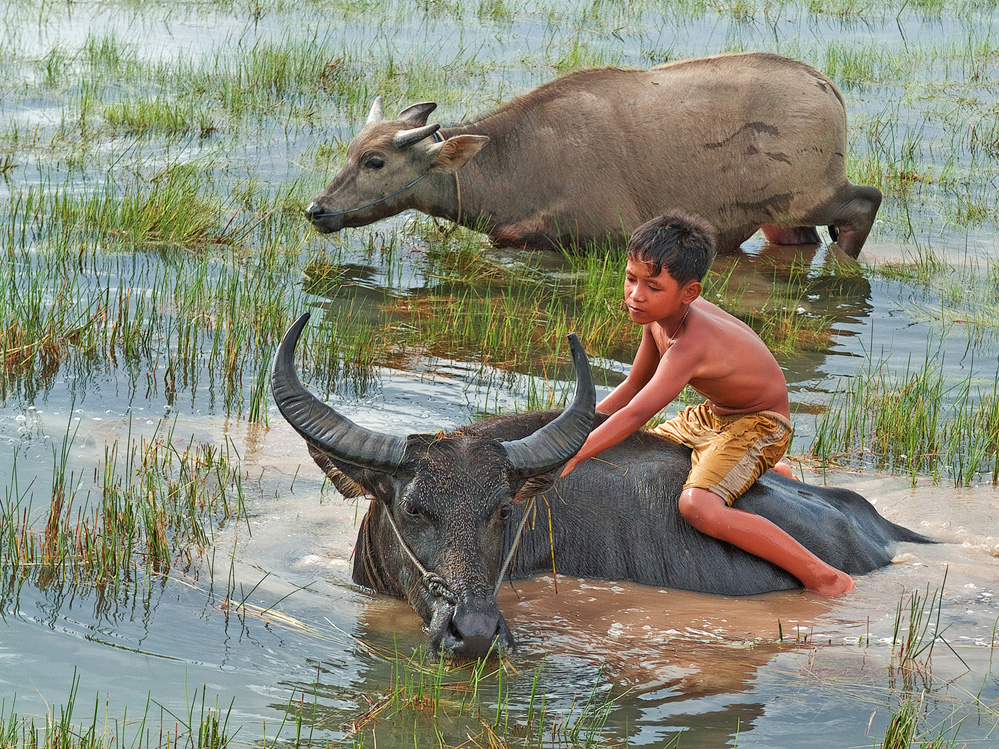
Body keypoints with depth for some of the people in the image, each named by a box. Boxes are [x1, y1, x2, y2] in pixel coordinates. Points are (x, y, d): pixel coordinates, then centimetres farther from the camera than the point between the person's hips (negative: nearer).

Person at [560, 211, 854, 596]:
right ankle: (769, 472, 33)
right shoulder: (659, 313, -6)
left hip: (758, 424, -10)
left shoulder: (691, 345, -34)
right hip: (711, 414, 10)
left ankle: (821, 574, -23)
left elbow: (636, 413, -40)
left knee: (697, 506, -31)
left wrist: (571, 456, -44)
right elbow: (633, 387, 9)